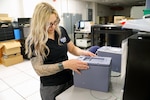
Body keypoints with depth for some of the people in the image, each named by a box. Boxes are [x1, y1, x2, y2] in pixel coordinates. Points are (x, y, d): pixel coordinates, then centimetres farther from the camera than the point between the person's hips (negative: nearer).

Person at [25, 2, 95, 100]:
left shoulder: (61, 31, -5)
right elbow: (39, 70, -22)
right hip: (51, 87, -4)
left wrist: (84, 52, -16)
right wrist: (65, 65, -34)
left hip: (69, 80, 5)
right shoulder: (34, 41, -18)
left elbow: (72, 48, 6)